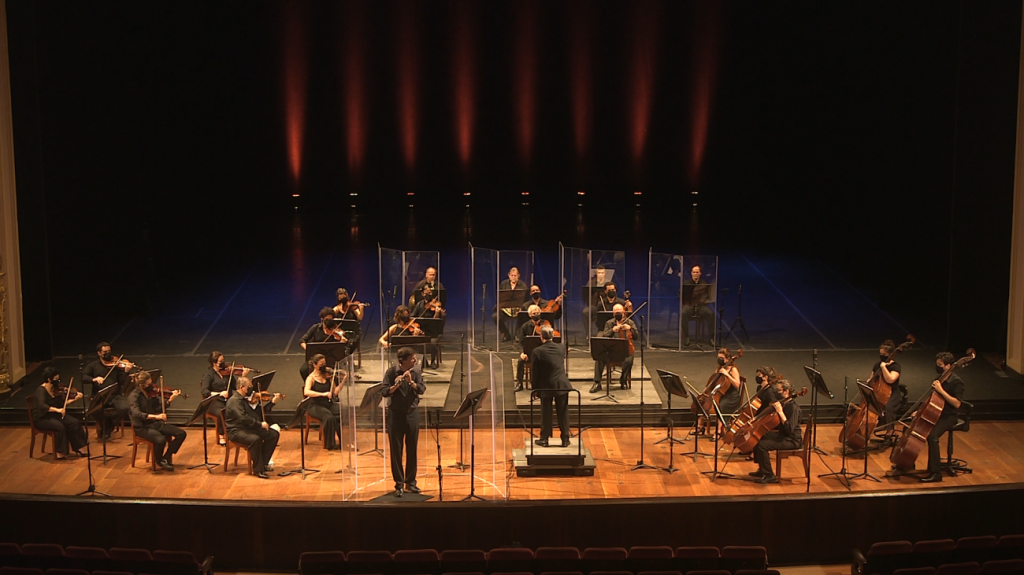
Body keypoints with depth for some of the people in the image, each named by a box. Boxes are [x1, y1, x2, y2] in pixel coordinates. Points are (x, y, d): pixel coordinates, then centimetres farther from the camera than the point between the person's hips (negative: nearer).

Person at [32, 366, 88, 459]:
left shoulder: (56, 389, 3)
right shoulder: (41, 390, -19)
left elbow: (63, 403, 5)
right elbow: (41, 406, -34)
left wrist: (75, 399, -9)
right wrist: (57, 409, -42)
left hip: (55, 415, 7)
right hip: (42, 418, -7)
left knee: (75, 422, -13)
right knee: (60, 426, -32)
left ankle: (77, 449, -4)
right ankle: (59, 453, -20)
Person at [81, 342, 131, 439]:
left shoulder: (116, 364, 7)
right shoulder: (93, 365, 11)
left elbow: (122, 382, -1)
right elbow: (83, 376, 0)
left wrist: (126, 372, -20)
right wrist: (94, 379, -19)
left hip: (116, 395, 0)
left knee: (124, 408, -29)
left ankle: (108, 427, 0)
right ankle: (106, 424, 3)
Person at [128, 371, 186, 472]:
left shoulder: (152, 393, 6)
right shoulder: (134, 396, -13)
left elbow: (160, 408, 5)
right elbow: (136, 414, -28)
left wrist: (170, 399, -10)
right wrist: (155, 416, -38)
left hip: (156, 423, 7)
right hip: (142, 427, -7)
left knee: (181, 433, -8)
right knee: (161, 439, -34)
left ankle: (165, 458, 2)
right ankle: (159, 460, -2)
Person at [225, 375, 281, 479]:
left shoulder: (247, 398, 12)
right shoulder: (234, 400, -16)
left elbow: (260, 412, 16)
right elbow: (243, 418, -28)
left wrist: (272, 402, 5)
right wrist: (260, 424, -27)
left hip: (250, 428, 9)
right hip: (237, 430, -9)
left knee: (274, 434, -3)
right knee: (255, 439, -36)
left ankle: (264, 463, 5)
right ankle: (258, 469, -23)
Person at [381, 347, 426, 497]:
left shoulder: (416, 372, 2)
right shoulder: (391, 372, -7)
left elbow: (422, 390, -10)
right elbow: (384, 392, -13)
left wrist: (411, 382, -25)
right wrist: (396, 385, -30)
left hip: (412, 413, 3)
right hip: (395, 414, -3)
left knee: (412, 449, 7)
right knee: (396, 450, 0)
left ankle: (410, 482, 18)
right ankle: (399, 484, 6)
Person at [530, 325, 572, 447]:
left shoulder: (537, 351, -12)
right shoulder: (561, 348, -2)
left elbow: (534, 372, -7)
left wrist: (535, 389, 4)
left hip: (546, 387, -2)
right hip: (562, 385, 2)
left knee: (546, 414, 9)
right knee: (563, 413, 9)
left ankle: (544, 439, 17)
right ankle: (565, 439, 14)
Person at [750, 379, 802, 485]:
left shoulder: (793, 407, -22)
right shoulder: (782, 403, 7)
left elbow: (789, 429, -32)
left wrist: (780, 412, -31)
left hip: (792, 440, -10)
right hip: (782, 435, 10)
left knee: (761, 445, -23)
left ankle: (769, 476, -13)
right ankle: (761, 470, 21)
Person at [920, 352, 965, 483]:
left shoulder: (956, 381, -14)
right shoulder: (939, 379, 12)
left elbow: (957, 403, -23)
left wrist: (941, 390, -27)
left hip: (948, 417, -9)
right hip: (935, 413, 9)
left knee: (932, 436, -33)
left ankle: (935, 473, -27)